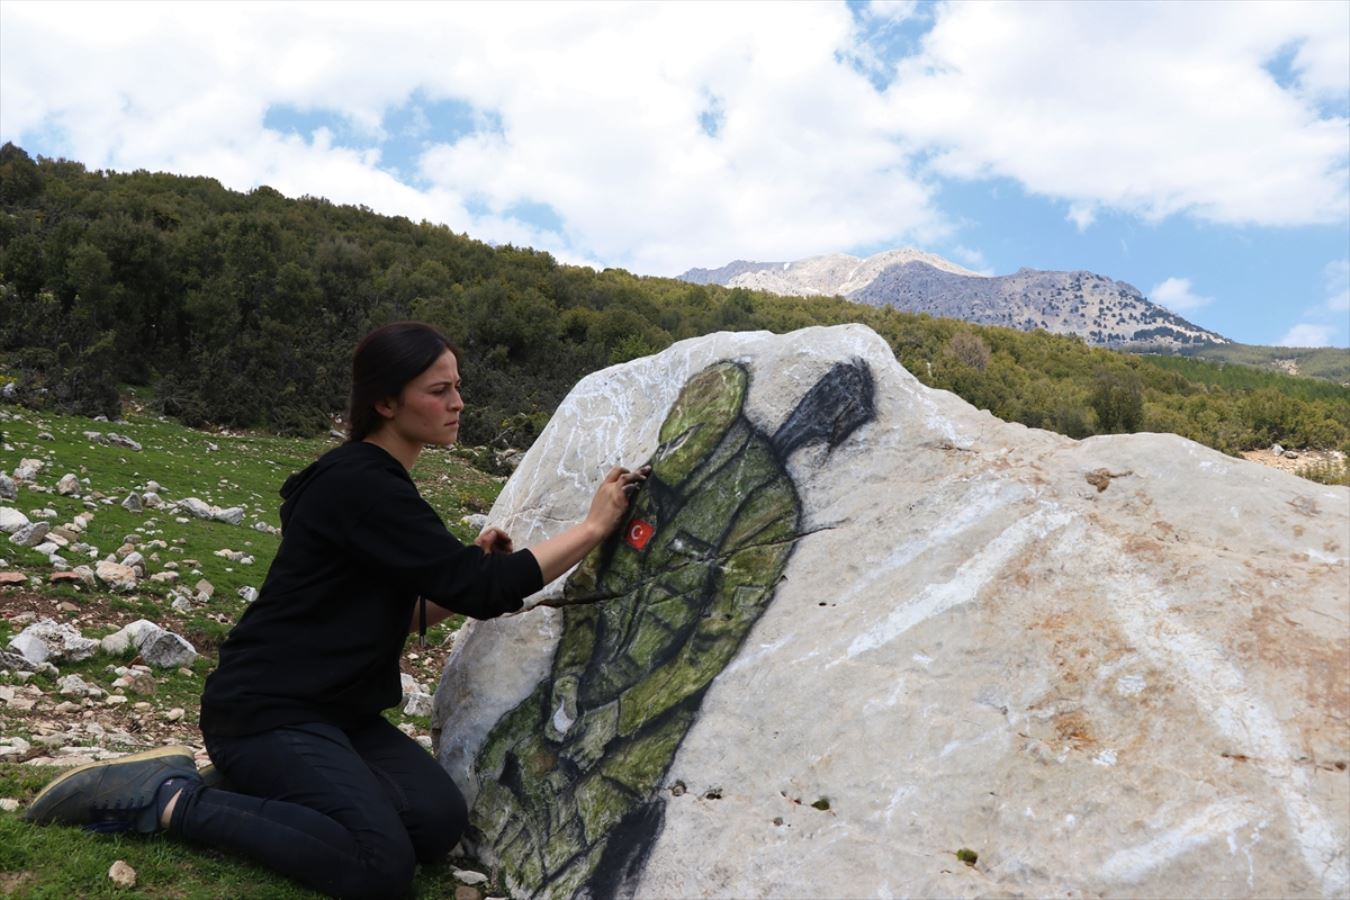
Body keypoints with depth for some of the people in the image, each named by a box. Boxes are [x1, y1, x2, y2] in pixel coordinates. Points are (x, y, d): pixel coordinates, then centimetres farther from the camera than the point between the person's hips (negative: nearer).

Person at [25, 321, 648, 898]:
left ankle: (267, 786, 8)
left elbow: (392, 615, 15)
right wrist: (593, 527, -17)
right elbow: (481, 592, -24)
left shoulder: (377, 483, 10)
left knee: (440, 825, -7)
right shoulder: (360, 488, -21)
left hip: (332, 709, 9)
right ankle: (168, 801, -8)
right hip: (264, 711, -9)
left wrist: (473, 570, -1)